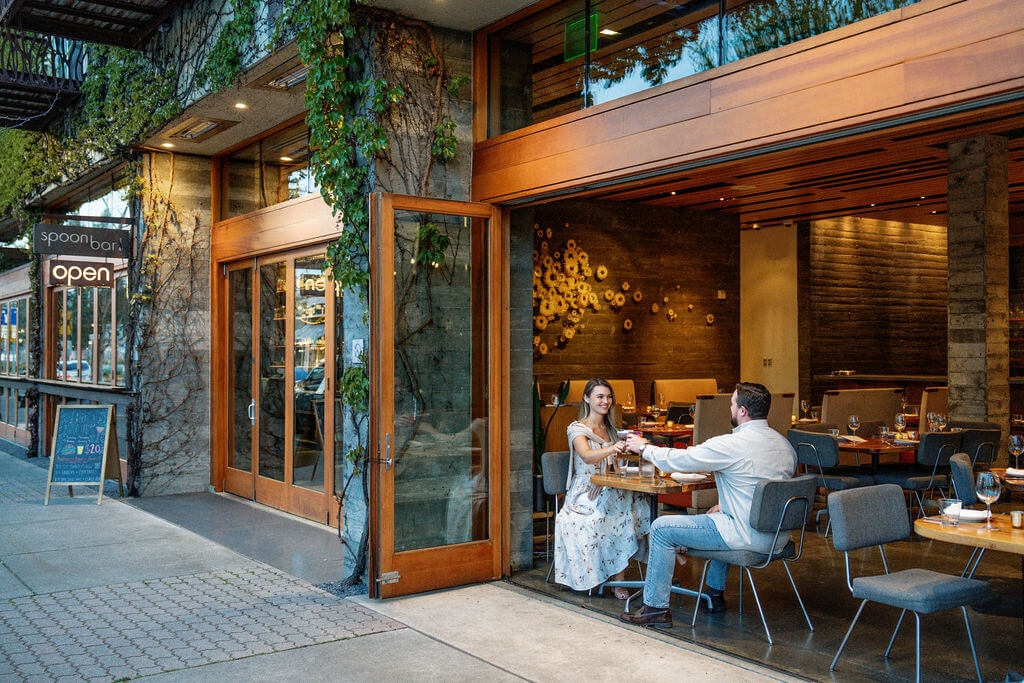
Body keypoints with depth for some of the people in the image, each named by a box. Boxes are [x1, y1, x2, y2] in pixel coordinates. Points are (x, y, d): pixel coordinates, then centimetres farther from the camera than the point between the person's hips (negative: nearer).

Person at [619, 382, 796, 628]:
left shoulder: (732, 444, -19)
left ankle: (656, 607, 8)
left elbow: (679, 460, -10)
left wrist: (644, 447, 6)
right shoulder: (784, 444, 5)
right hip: (776, 532, 9)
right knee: (720, 517, 39)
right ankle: (716, 593, 43)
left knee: (661, 528, 1)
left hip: (747, 535, -9)